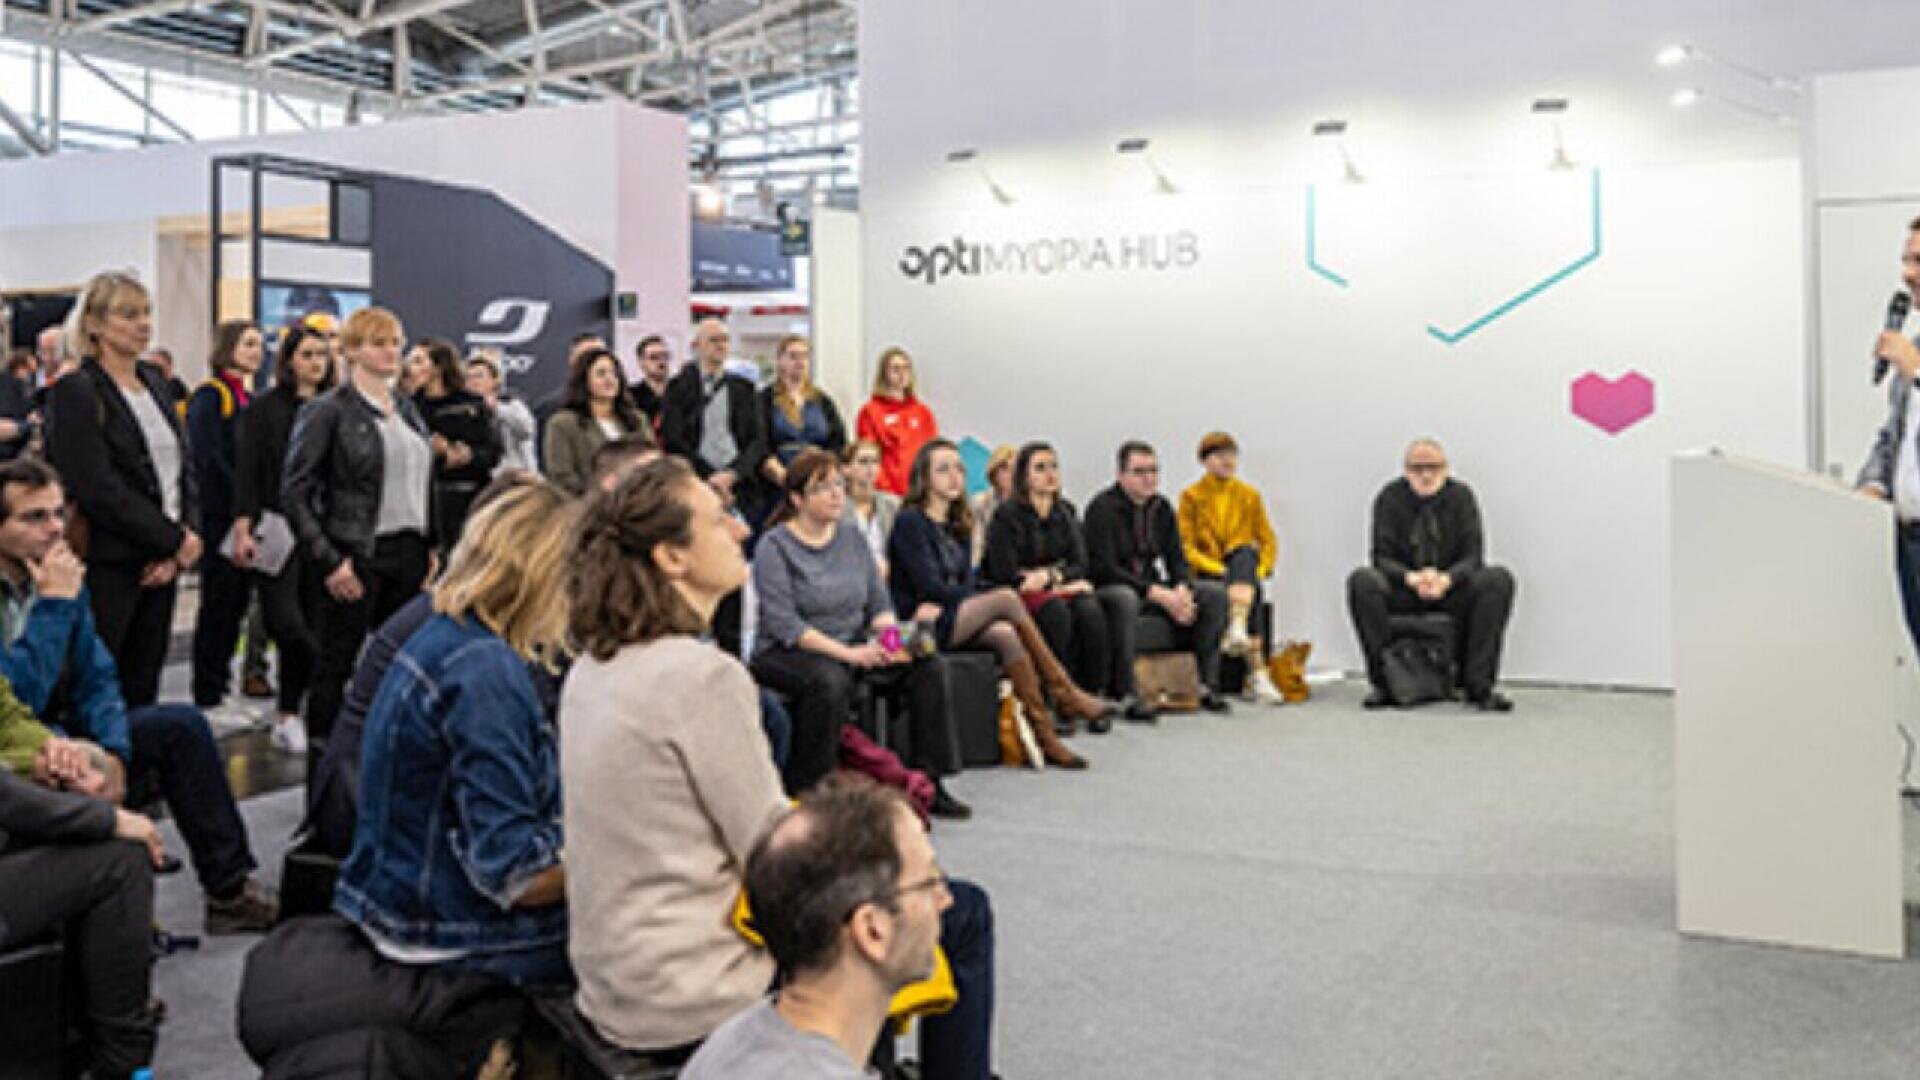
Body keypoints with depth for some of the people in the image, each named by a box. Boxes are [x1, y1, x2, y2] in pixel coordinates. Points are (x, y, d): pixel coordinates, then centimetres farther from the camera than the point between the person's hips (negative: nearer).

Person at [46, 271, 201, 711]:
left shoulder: (156, 384, 14)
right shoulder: (76, 392, -8)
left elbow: (184, 472, 12)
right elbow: (97, 490, -15)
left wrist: (182, 542, -3)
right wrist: (174, 540, -12)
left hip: (163, 563, 7)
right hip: (108, 569, -7)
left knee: (143, 690, 10)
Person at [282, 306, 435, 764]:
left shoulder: (407, 408, 14)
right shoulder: (328, 411, -6)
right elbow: (294, 490, -10)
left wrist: (431, 545, 10)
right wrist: (329, 561, -15)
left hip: (408, 554, 6)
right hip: (356, 558, -6)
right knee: (336, 666, 2)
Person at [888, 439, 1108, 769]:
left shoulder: (958, 525, 18)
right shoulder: (910, 521, -6)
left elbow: (967, 584, 13)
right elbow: (928, 585, -13)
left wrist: (943, 605, -11)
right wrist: (990, 602, -12)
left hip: (951, 619, 7)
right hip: (920, 627, -7)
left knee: (1006, 635, -26)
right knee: (1006, 598, -26)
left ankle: (1044, 735, -31)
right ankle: (1065, 695, -21)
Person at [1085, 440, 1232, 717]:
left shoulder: (1161, 508, 9)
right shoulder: (1103, 508, -13)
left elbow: (1177, 558, 9)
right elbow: (1103, 569, -19)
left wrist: (1182, 590, -16)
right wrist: (1159, 595, -24)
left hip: (1155, 587, 7)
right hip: (1110, 589, -7)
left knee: (1215, 594, -10)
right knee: (1124, 599, -41)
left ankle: (1207, 686, -9)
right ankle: (1128, 696, -39)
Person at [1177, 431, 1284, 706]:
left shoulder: (1249, 494, 15)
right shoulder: (1191, 496, 5)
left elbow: (1268, 540, 14)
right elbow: (1186, 548, -3)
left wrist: (1261, 569, -6)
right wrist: (1219, 569, -16)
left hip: (1245, 564, 2)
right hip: (1207, 574, -2)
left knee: (1244, 552, -35)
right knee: (1252, 595, -34)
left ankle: (1237, 629, -53)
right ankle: (1258, 675, -42)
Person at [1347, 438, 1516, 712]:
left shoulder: (1460, 496, -3)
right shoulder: (1390, 498, -5)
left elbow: (1472, 555, -8)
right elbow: (1382, 557, -9)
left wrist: (1446, 579, -30)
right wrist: (1411, 578, -31)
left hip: (1450, 588, 1)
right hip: (1403, 589, -1)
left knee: (1499, 580, -27)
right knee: (1362, 581, -31)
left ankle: (1479, 685, -25)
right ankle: (1383, 683, -25)